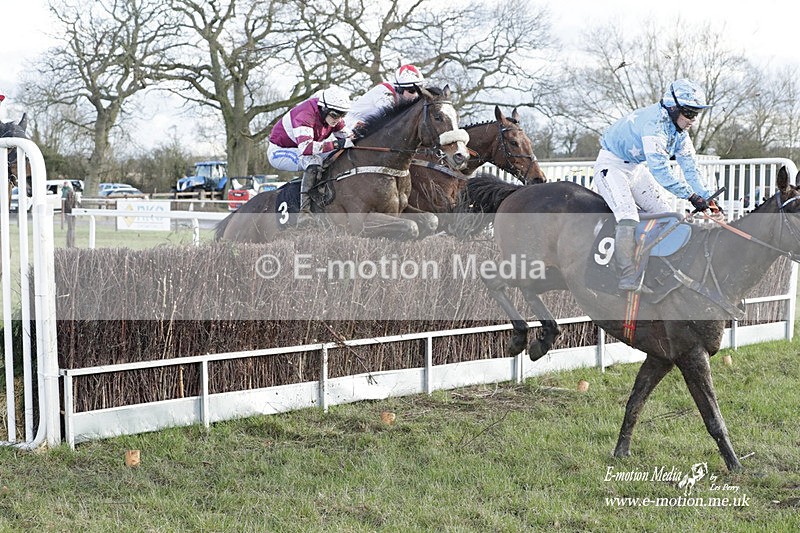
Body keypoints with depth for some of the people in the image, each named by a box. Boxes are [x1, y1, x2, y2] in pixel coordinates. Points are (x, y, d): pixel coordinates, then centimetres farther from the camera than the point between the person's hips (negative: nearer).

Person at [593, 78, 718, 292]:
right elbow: (659, 167, -40)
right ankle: (628, 279, -26)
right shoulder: (654, 122, -31)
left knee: (664, 215, 2)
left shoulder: (679, 130, -1)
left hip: (635, 168, 9)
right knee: (628, 217, -25)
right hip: (611, 165, -9)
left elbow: (690, 167, -1)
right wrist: (691, 196, -41)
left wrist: (706, 199, -13)